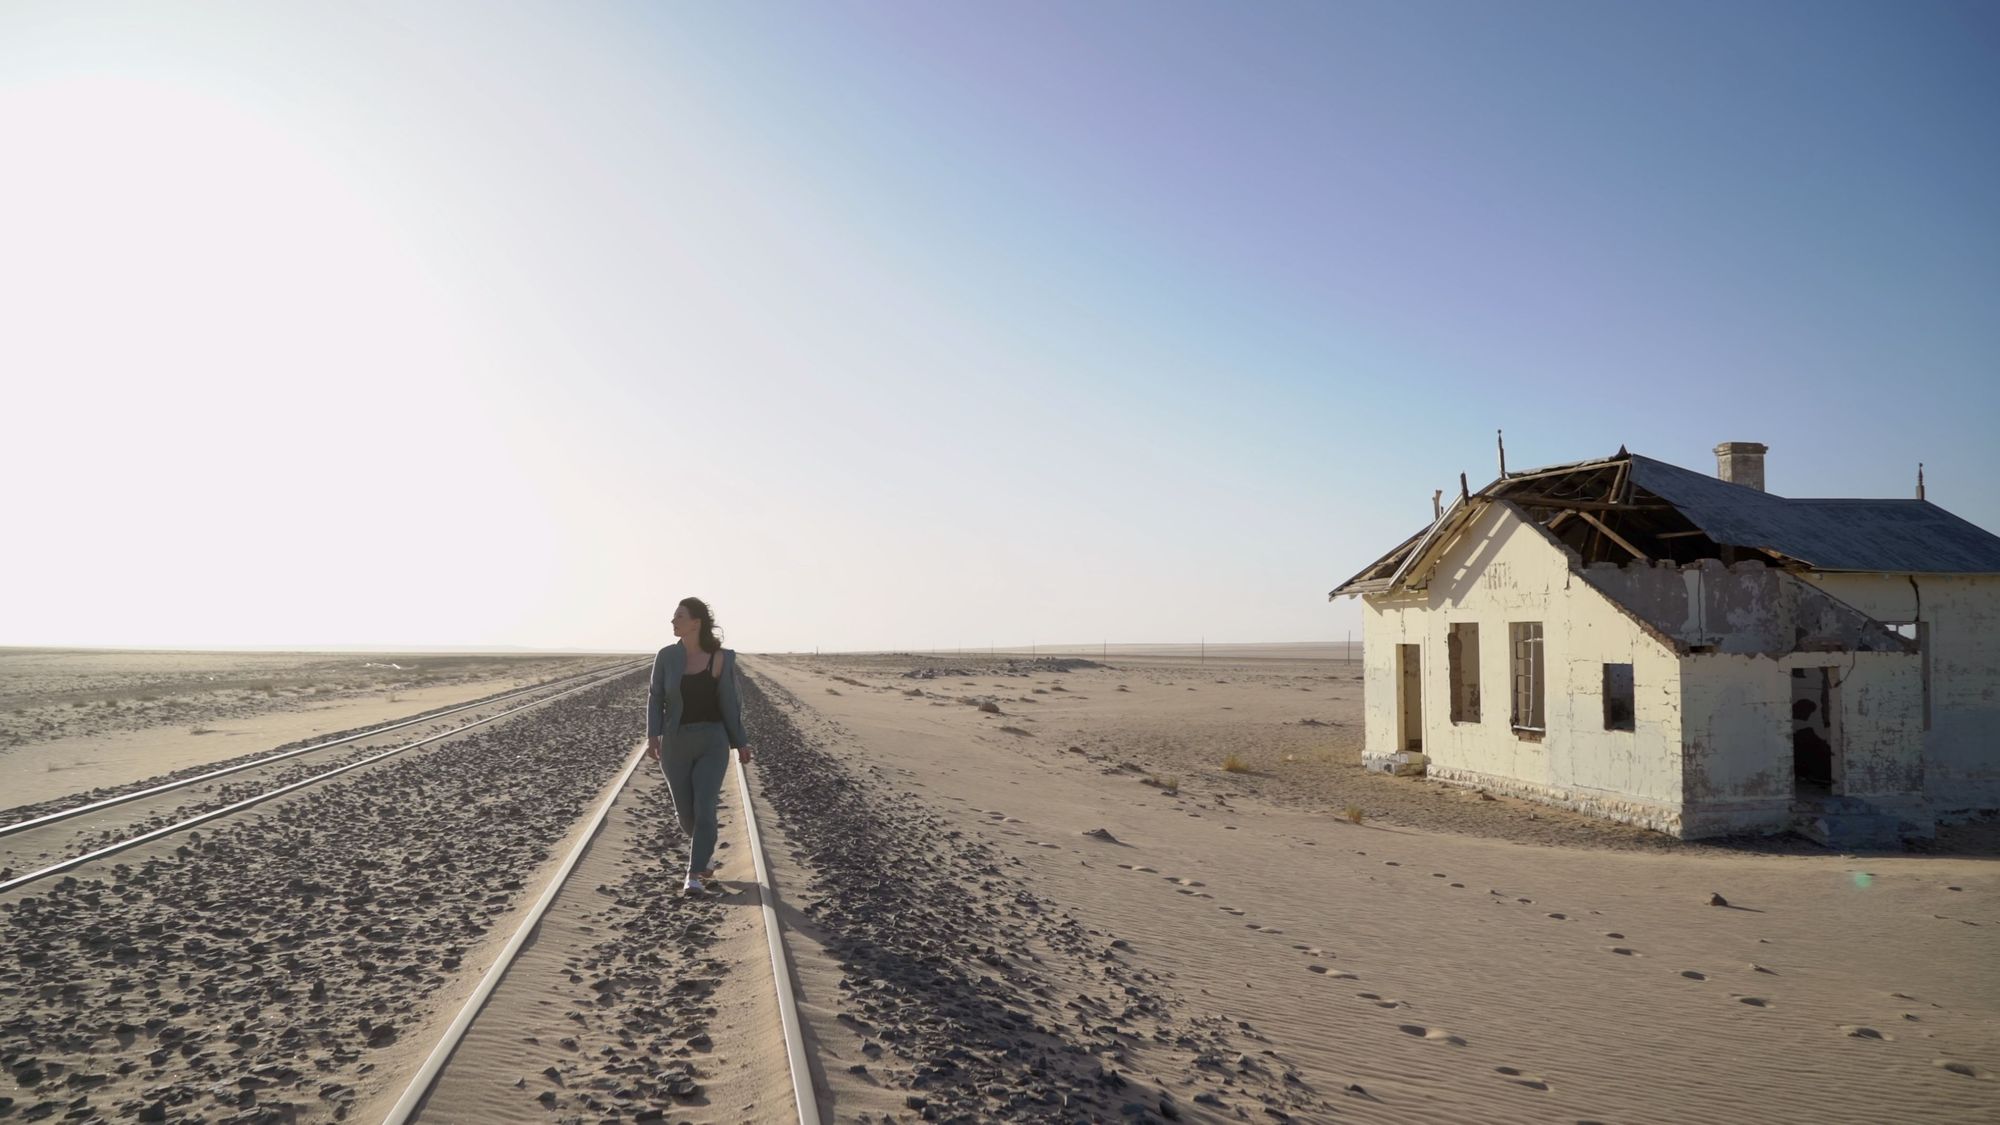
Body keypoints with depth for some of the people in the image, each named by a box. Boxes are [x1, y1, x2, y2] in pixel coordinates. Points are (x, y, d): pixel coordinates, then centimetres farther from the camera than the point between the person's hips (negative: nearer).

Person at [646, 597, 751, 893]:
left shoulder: (722, 657, -5)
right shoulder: (666, 656, -1)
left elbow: (729, 701, 3)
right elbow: (656, 699, 0)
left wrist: (740, 743, 4)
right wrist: (652, 736, -14)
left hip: (712, 742, -2)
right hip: (676, 743, 2)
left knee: (704, 810, -14)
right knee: (686, 812, 9)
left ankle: (694, 875, -3)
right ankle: (706, 852, 40)